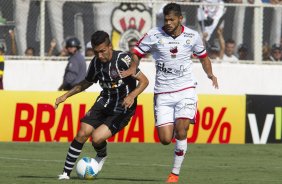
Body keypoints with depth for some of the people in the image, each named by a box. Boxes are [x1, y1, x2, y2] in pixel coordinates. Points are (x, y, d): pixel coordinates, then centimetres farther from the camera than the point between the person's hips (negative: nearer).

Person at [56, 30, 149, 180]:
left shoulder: (123, 59, -20)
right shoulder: (96, 63, 0)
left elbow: (144, 81, -16)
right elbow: (86, 83, 20)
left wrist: (132, 96, -33)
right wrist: (65, 96, 15)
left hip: (122, 110, -6)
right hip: (104, 104, 6)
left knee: (97, 138, -21)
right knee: (82, 133, -11)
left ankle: (101, 156, 16)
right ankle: (66, 173, -1)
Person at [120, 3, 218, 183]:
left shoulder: (193, 36, -2)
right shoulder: (154, 36, -6)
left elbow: (203, 56, 15)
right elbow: (137, 53, 7)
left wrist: (210, 74, -2)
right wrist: (132, 70, -11)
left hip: (186, 89, -1)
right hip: (163, 92, 1)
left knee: (180, 130, -19)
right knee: (165, 139, -5)